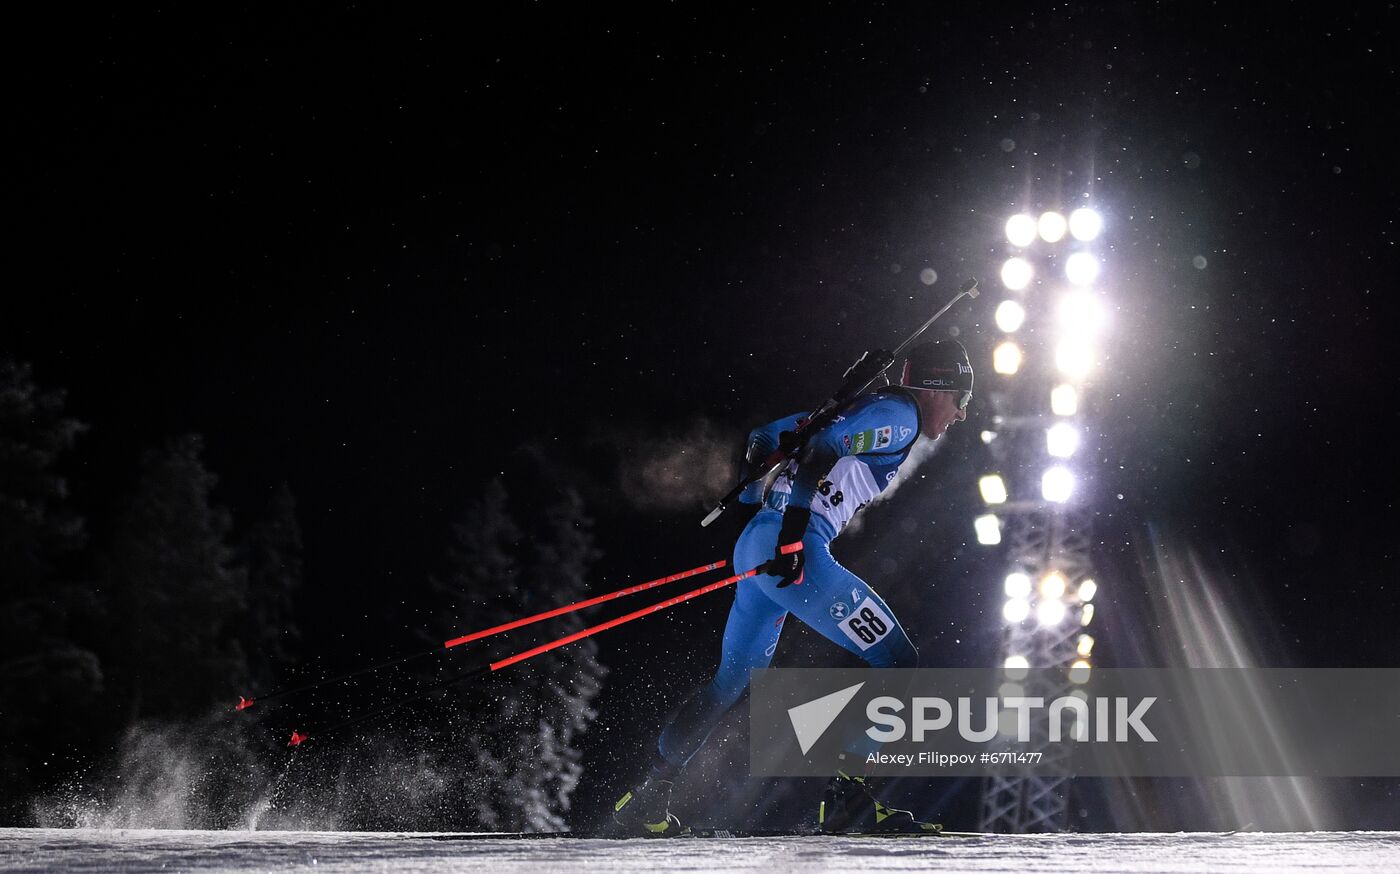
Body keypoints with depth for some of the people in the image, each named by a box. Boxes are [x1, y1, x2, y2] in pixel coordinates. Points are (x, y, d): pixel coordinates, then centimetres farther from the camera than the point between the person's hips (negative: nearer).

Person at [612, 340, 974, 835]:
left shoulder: (860, 411, 24)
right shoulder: (899, 414, -3)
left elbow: (766, 439, 28)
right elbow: (821, 449, -18)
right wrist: (794, 534, -26)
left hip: (755, 546, 10)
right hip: (794, 550, -10)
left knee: (731, 682, 20)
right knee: (898, 664, -6)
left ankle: (647, 801, 22)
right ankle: (848, 795, -11)